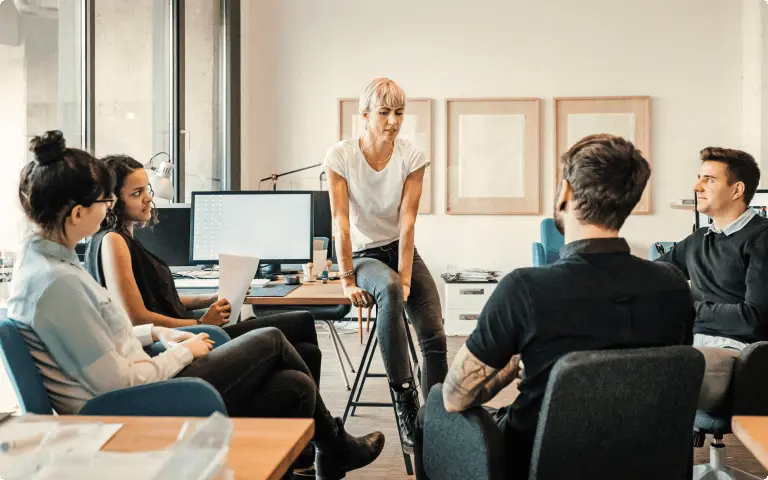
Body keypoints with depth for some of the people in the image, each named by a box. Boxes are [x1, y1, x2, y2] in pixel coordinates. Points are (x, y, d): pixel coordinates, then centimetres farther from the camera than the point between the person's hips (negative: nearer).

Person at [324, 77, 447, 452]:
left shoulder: (412, 158, -10)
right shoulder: (340, 156, -14)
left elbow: (407, 222, -15)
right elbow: (342, 223, -17)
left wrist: (406, 280, -21)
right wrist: (347, 281, -19)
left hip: (401, 249, 3)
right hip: (362, 254, -3)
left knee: (434, 336, -16)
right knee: (389, 291, -38)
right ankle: (404, 401, -33)